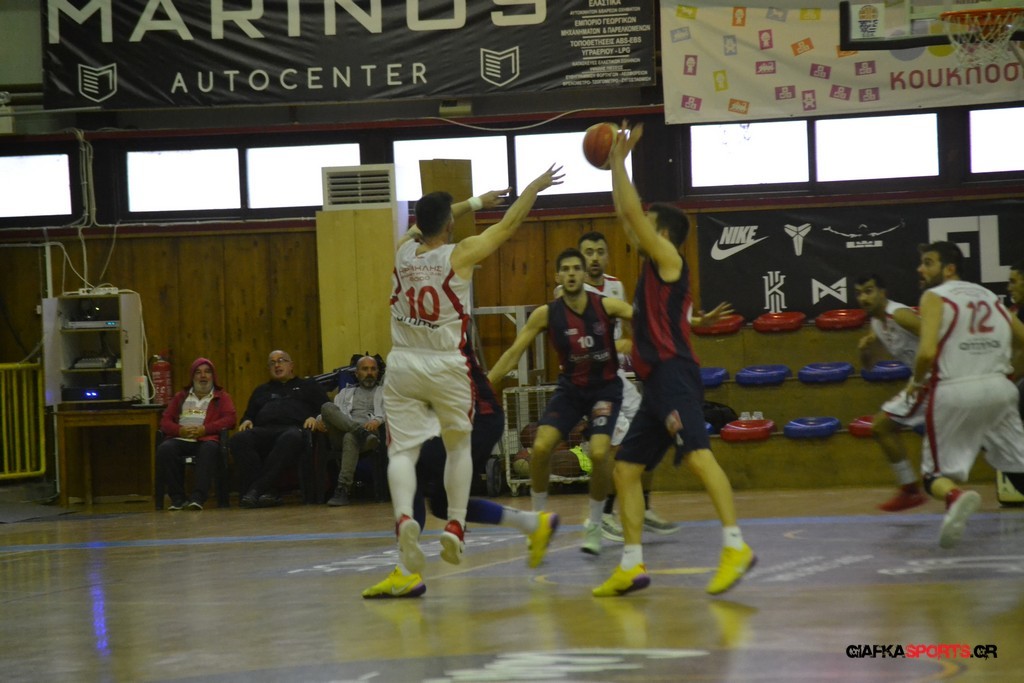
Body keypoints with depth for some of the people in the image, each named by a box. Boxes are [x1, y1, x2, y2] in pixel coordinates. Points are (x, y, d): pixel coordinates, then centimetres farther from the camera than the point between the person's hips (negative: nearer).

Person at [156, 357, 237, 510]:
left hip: (206, 440, -2)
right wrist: (180, 430, -6)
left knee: (209, 449, -39)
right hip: (181, 440, 2)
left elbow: (230, 419, 3)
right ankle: (177, 497, -29)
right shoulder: (180, 397, 28)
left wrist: (204, 429, -11)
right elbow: (165, 420, 18)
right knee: (164, 449, -32)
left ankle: (198, 497, -47)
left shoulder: (222, 397, 20)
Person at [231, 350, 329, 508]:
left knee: (291, 438, -43)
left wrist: (315, 418, -5)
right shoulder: (262, 390, 39)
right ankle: (268, 491, -43)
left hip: (294, 428, -3)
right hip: (264, 430, 3)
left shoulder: (308, 385, 29)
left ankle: (256, 489, -48)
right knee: (239, 439, -33)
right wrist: (246, 421, 10)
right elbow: (249, 414, 35)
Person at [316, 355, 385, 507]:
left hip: (372, 430, -3)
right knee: (328, 407, -27)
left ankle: (343, 489, -46)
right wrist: (319, 419, -2)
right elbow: (334, 414, 22)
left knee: (350, 437, -41)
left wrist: (378, 420, -17)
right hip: (341, 433, 3)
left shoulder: (385, 392, 25)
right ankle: (362, 433, -40)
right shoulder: (345, 393, 34)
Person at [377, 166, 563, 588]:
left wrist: (476, 202, 37)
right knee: (459, 446, 18)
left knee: (402, 450, -3)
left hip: (403, 364, 2)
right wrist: (535, 187, 15)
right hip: (447, 366, -2)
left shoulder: (404, 250, 4)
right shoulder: (460, 255, -9)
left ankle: (404, 518, -29)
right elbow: (508, 225, 2)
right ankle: (455, 526, 8)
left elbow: (427, 220, 26)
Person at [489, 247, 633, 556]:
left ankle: (594, 524, 2)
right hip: (570, 388, 2)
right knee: (541, 447, -17)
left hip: (605, 387, -2)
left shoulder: (606, 306, -13)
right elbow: (513, 353, -6)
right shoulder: (546, 314, -10)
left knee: (599, 453, -21)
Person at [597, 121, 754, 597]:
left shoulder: (668, 256, 0)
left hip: (674, 374, -10)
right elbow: (626, 214, 31)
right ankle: (632, 565, 8)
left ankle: (735, 546, -32)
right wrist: (615, 164, 32)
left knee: (697, 454, -23)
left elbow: (631, 210, -7)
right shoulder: (654, 267, 23)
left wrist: (619, 159, 3)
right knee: (625, 468, 9)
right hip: (656, 380, 10)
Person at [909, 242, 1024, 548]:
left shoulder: (934, 297, -1)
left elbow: (927, 352, -15)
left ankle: (956, 496, -29)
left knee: (937, 474, 4)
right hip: (997, 387, 4)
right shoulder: (990, 296, 16)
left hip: (953, 393, -4)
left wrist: (916, 382, 3)